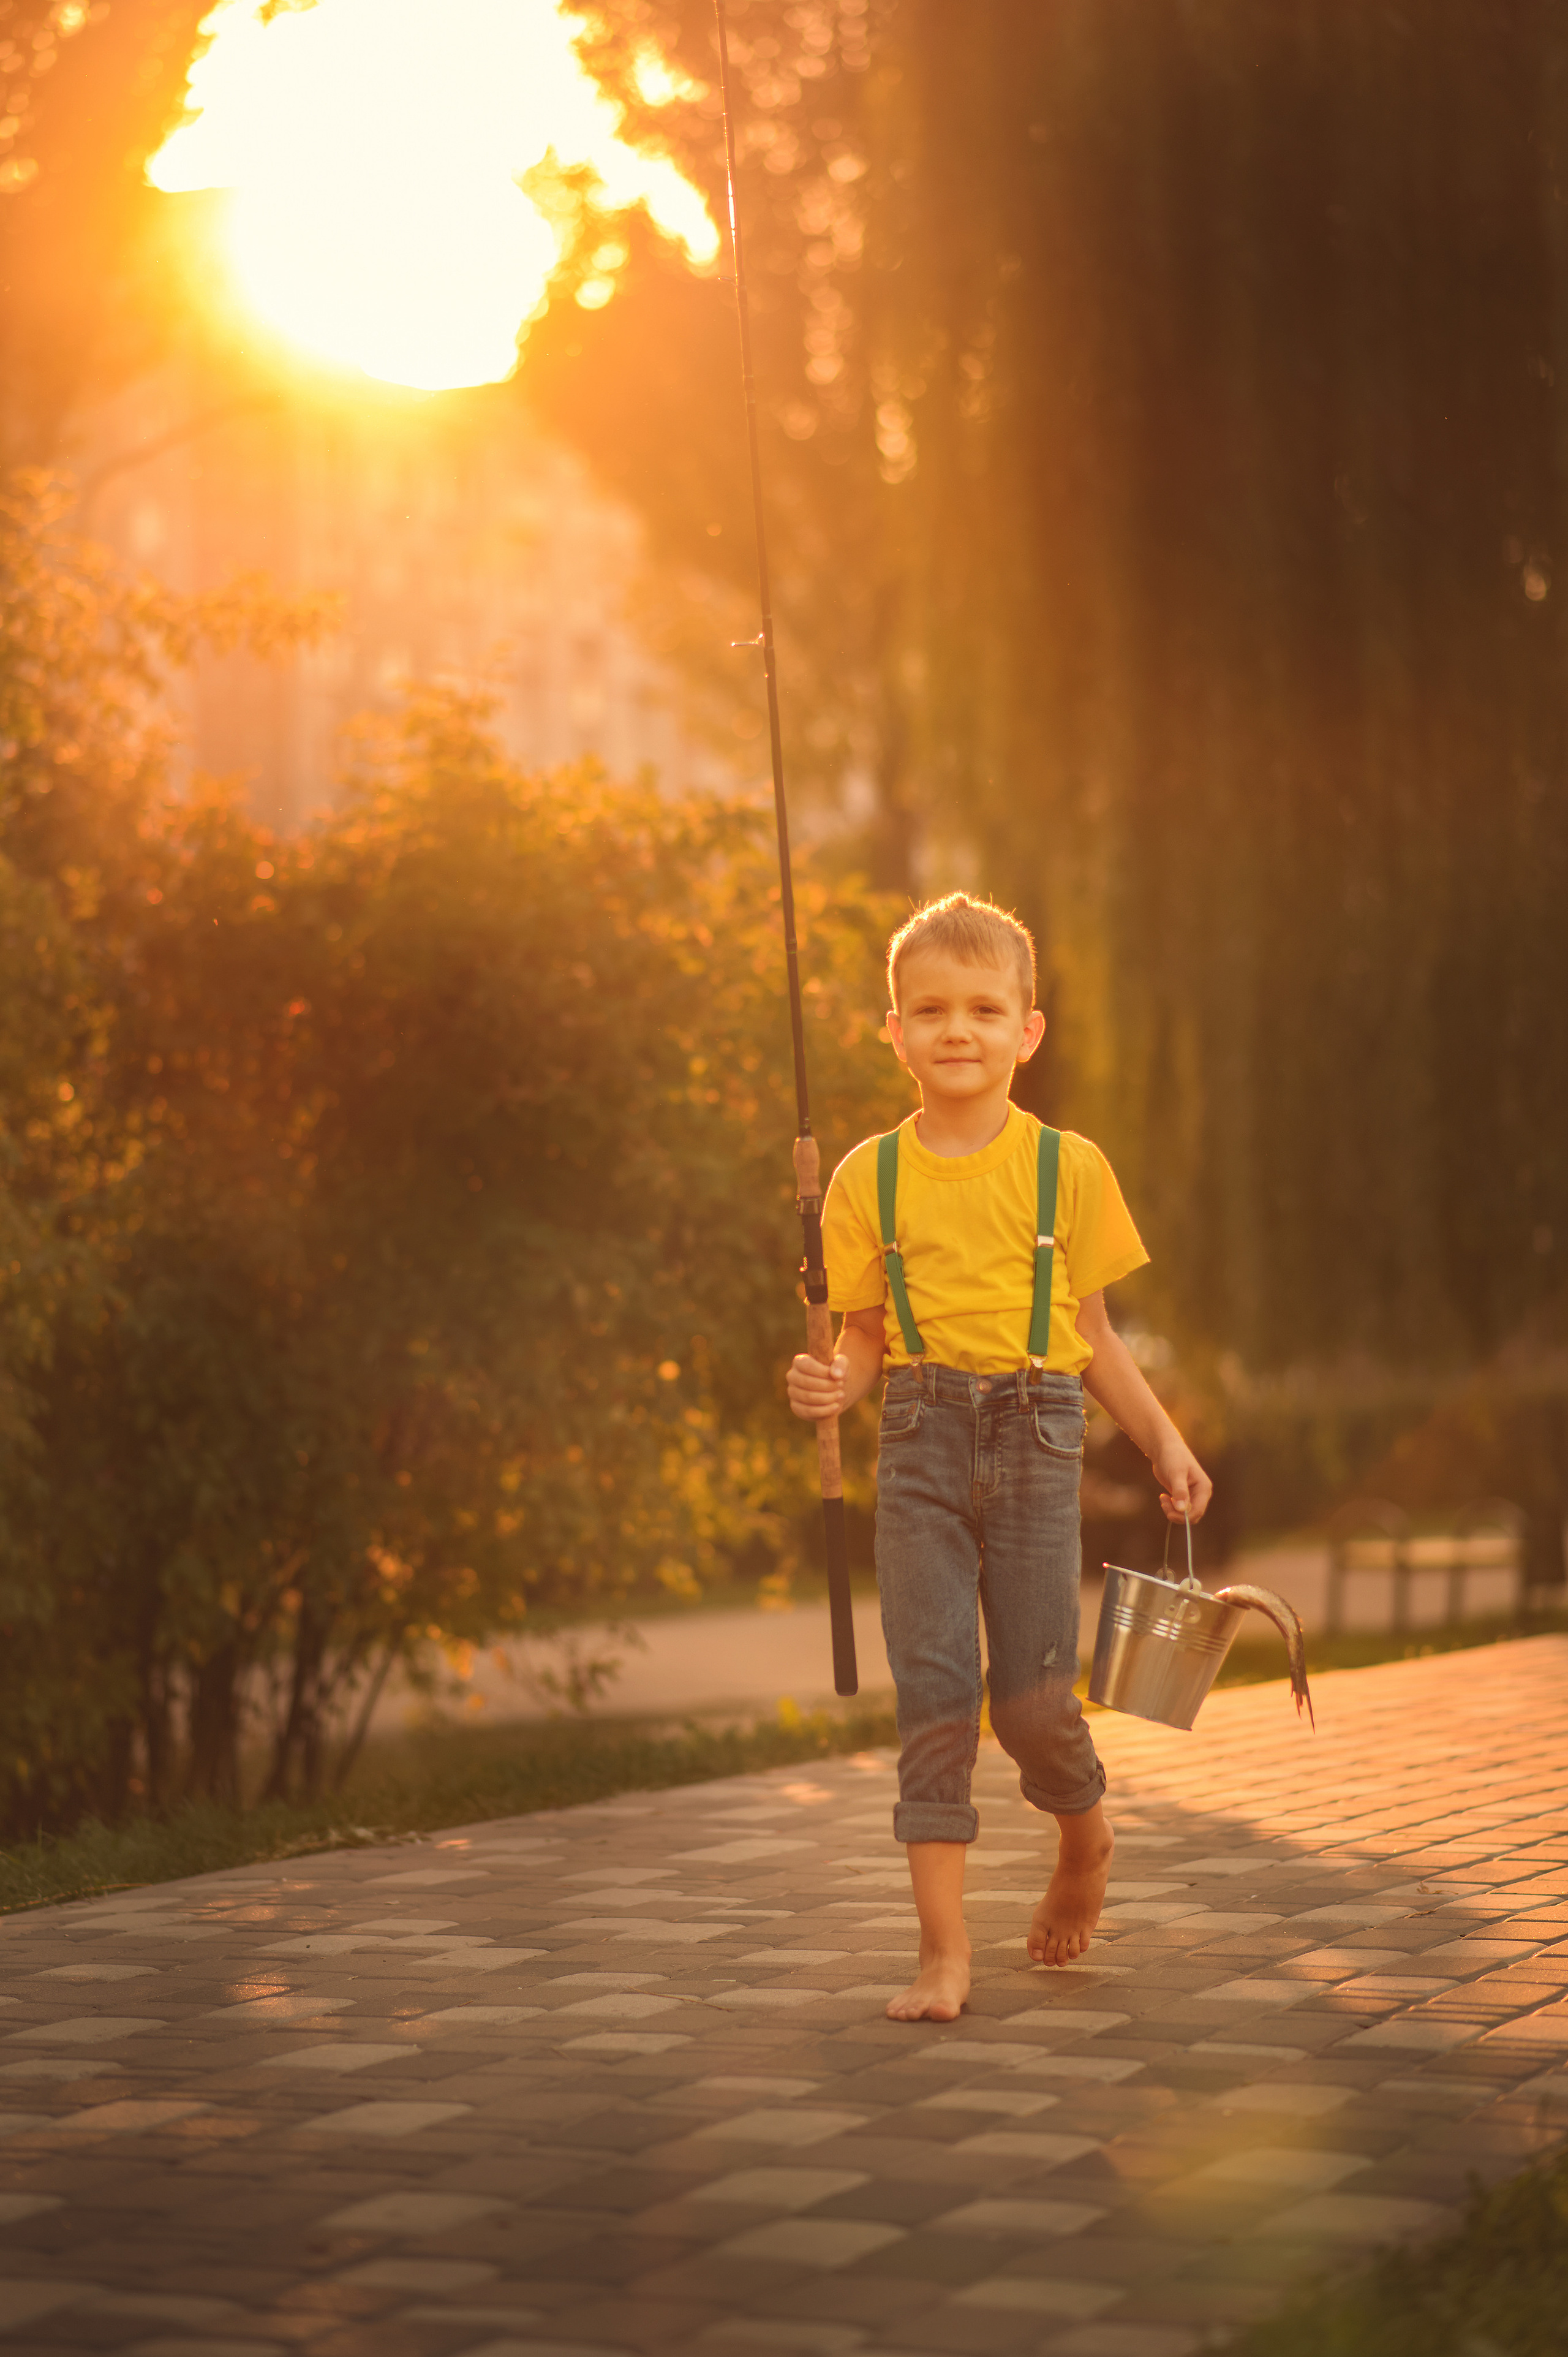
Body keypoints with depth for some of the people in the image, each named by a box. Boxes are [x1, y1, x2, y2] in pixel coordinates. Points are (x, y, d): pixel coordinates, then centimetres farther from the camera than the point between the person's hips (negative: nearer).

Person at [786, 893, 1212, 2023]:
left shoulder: (1067, 1167, 3)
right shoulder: (870, 1177, 4)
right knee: (933, 1687, -4)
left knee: (1034, 1694, -2)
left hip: (1035, 1432, -1)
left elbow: (1091, 1335, 10)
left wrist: (1165, 1440, 3)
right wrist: (836, 1387, -13)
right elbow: (869, 1337, 8)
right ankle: (944, 1943, 1)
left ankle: (1086, 1841, 31)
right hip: (922, 1435, 1)